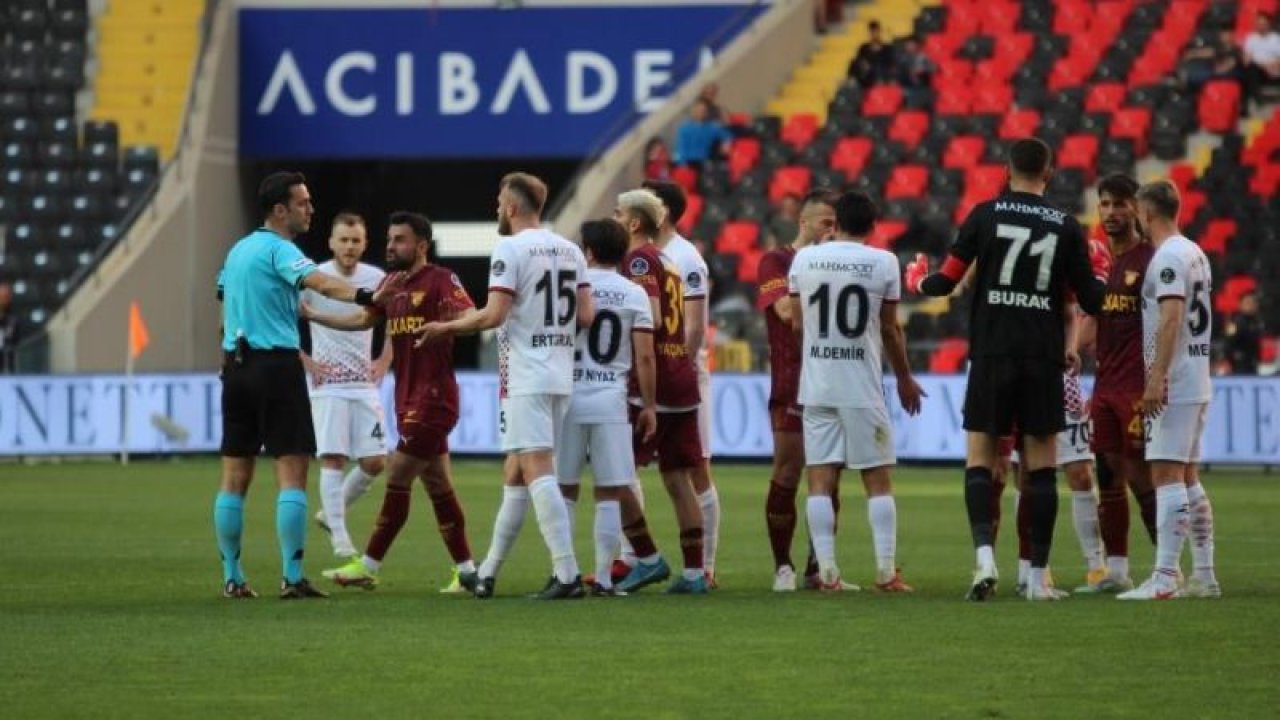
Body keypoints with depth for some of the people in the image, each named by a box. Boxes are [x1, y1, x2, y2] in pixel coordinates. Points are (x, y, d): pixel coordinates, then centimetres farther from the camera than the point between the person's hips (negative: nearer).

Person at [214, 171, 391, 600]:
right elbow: (320, 283, -29)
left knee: (235, 478, 9)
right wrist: (367, 297, -44)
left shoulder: (238, 250, 15)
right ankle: (292, 578, -12)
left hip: (236, 366, 8)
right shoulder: (278, 249, -10)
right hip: (276, 366, -8)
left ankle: (232, 578, 11)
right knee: (292, 475, -7)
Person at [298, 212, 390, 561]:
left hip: (365, 385, 4)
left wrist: (384, 361, 10)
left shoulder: (378, 280, 3)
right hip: (327, 384, -4)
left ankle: (331, 513, 22)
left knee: (375, 461, 0)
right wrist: (304, 361, -6)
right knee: (333, 458, -9)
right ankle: (339, 537, -6)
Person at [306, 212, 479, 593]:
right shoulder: (394, 285, 15)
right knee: (437, 486, 9)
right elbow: (363, 319, 26)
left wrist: (443, 325, -41)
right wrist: (312, 315, 22)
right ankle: (466, 570, 12)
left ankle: (368, 567, -3)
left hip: (432, 399, -9)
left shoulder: (441, 280, -10)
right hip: (409, 400, 9)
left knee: (397, 479, -7)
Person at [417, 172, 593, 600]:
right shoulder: (569, 251, 11)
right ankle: (488, 572, 23)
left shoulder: (510, 248, -9)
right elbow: (586, 316, 7)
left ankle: (567, 575, -21)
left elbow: (494, 314, -16)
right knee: (517, 473, 15)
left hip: (525, 379, -8)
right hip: (561, 376, 8)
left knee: (537, 471, -11)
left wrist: (445, 328, -2)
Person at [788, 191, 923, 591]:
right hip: (863, 388, -2)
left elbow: (797, 322, 10)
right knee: (878, 481, 4)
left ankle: (827, 573, -1)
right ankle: (887, 572, 1)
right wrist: (905, 378, 15)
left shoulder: (805, 259, 2)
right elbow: (890, 329, 2)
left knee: (820, 481, 3)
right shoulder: (883, 263, -4)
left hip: (817, 386, 2)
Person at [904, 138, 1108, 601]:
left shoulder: (985, 215, -1)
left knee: (979, 461, 4)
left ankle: (984, 555, -17)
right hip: (1044, 359, 1)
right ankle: (1038, 576, 4)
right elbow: (1091, 302, 6)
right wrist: (1098, 270, 28)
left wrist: (917, 280, 21)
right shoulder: (1066, 227, 3)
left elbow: (946, 282, -1)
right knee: (1042, 467, 5)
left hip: (992, 355, -1)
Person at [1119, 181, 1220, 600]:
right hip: (1197, 384, 10)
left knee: (1167, 475, -13)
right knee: (1187, 478, 13)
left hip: (1173, 386, -10)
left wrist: (1156, 378, -25)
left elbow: (1172, 318, -22)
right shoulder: (1195, 254, 17)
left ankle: (1164, 577, -18)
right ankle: (1204, 576, 14)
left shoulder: (1169, 257, -13)